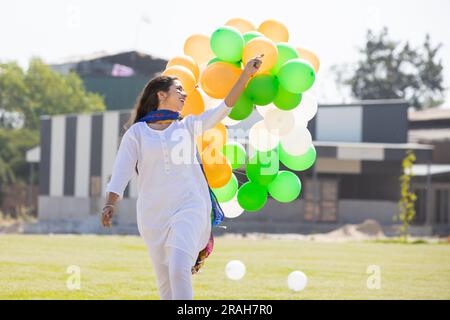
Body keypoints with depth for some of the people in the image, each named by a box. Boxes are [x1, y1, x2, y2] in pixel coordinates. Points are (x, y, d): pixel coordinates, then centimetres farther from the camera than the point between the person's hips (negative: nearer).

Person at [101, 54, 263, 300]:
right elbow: (121, 172, -3)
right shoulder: (136, 132, 6)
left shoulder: (188, 126, 12)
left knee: (179, 269, -23)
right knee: (166, 285, 3)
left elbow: (224, 108, 3)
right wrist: (109, 204, -18)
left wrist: (246, 74, -6)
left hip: (189, 208, 0)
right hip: (152, 215, 0)